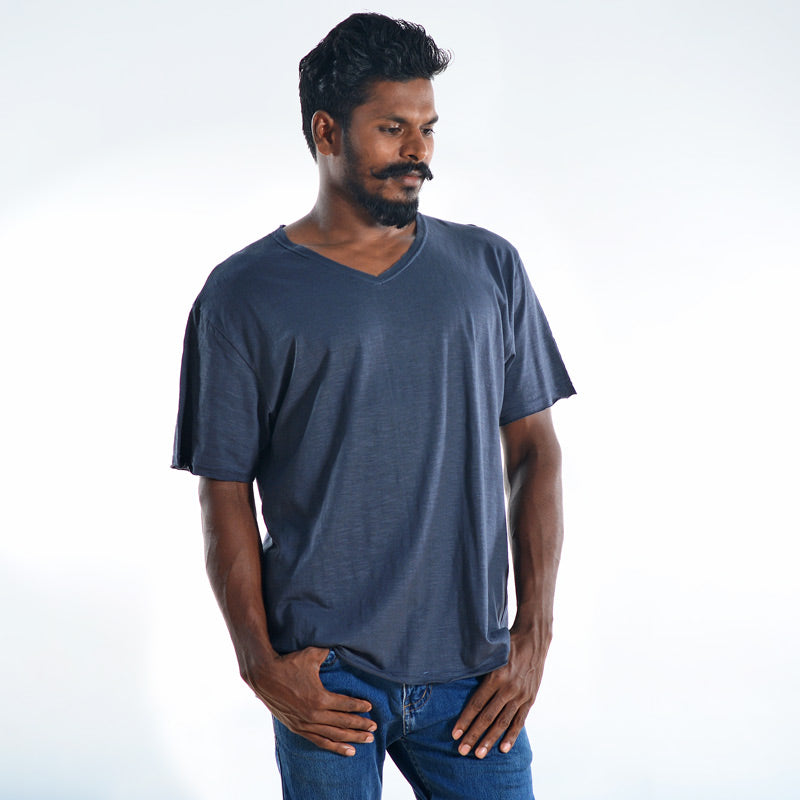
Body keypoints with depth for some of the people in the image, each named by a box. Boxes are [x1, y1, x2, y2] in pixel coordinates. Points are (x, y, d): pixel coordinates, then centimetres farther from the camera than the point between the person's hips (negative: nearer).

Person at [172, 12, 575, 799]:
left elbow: (534, 451, 6)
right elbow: (225, 493, -1)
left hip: (473, 668, 2)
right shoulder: (243, 296, -2)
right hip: (326, 677, -2)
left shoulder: (489, 269, 6)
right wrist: (260, 662, -8)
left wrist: (533, 633, 0)